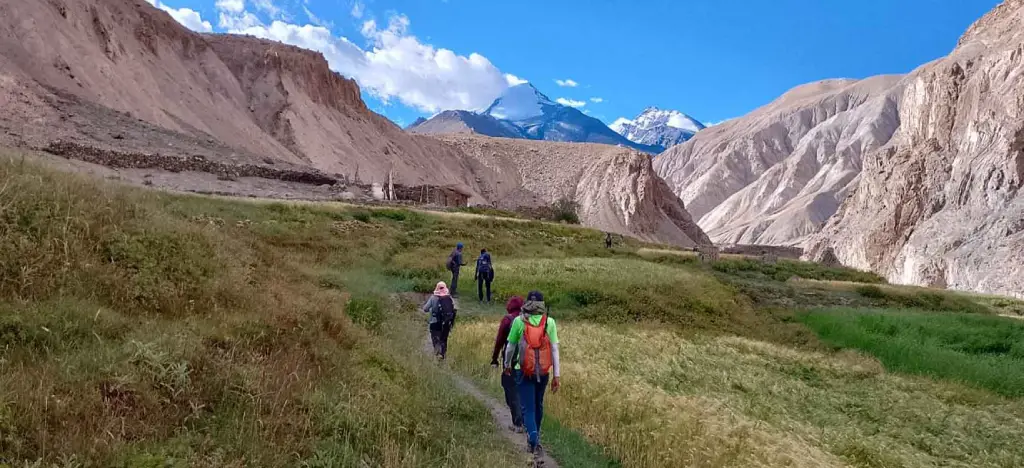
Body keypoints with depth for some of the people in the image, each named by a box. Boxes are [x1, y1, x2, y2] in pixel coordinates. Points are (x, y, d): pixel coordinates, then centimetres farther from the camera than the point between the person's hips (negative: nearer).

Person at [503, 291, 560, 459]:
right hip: (543, 372, 2)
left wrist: (507, 365, 19)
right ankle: (534, 436, 36)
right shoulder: (550, 322, -4)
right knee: (538, 406, 21)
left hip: (524, 371, -2)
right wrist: (556, 375, 0)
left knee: (528, 408, 1)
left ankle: (534, 443, -15)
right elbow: (554, 349, -4)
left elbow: (510, 347, 2)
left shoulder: (519, 321, -6)